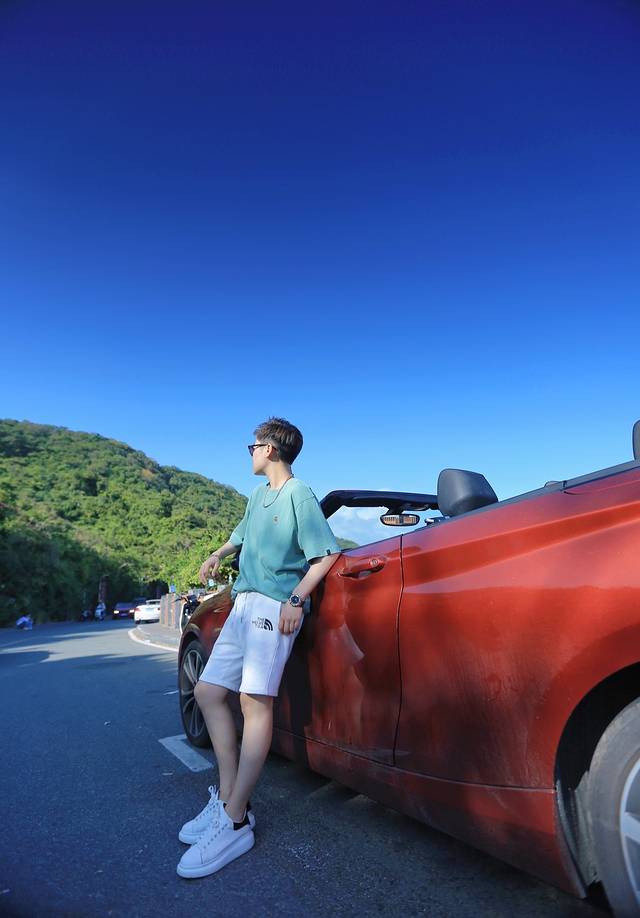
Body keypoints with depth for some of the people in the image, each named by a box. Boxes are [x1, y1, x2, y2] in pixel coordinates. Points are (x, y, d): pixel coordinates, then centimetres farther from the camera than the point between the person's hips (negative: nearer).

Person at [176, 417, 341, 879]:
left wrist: (295, 599, -21)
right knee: (209, 692, 7)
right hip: (243, 604, 9)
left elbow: (327, 553, -14)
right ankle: (228, 797, 15)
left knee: (256, 703, -13)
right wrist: (216, 556, 44)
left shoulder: (299, 495, -8)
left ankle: (234, 823, -5)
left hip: (274, 608, -9)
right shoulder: (259, 494, 17)